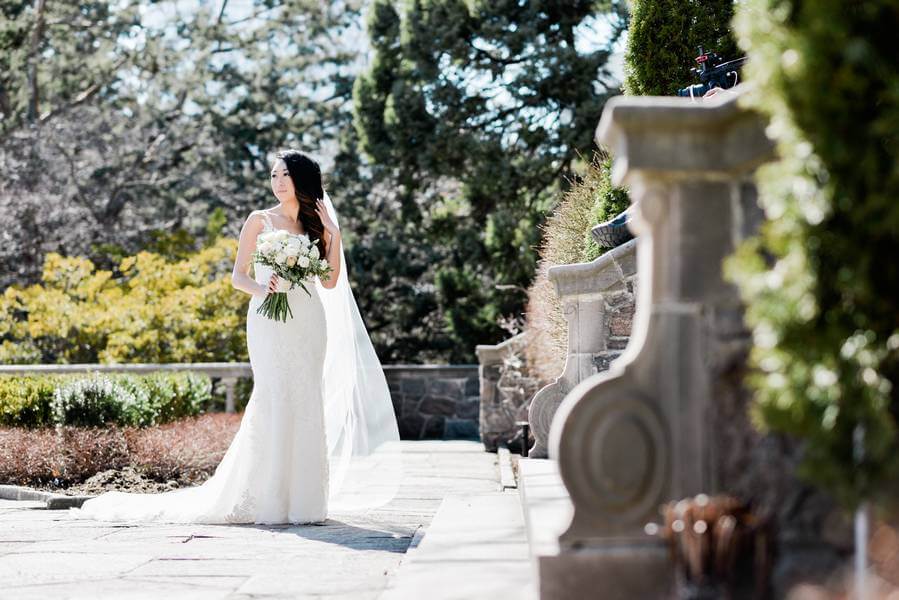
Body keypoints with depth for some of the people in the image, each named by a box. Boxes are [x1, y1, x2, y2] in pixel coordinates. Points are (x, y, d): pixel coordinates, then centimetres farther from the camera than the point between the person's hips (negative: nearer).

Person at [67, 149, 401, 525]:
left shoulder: (315, 225, 15)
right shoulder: (260, 221, 7)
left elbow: (330, 281, 8)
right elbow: (238, 276, 2)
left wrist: (334, 234, 1)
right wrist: (262, 289, -18)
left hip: (309, 322, 4)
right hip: (270, 321, -3)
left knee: (307, 405, -1)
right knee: (274, 400, -12)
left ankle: (303, 500, 3)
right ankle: (269, 502, -12)